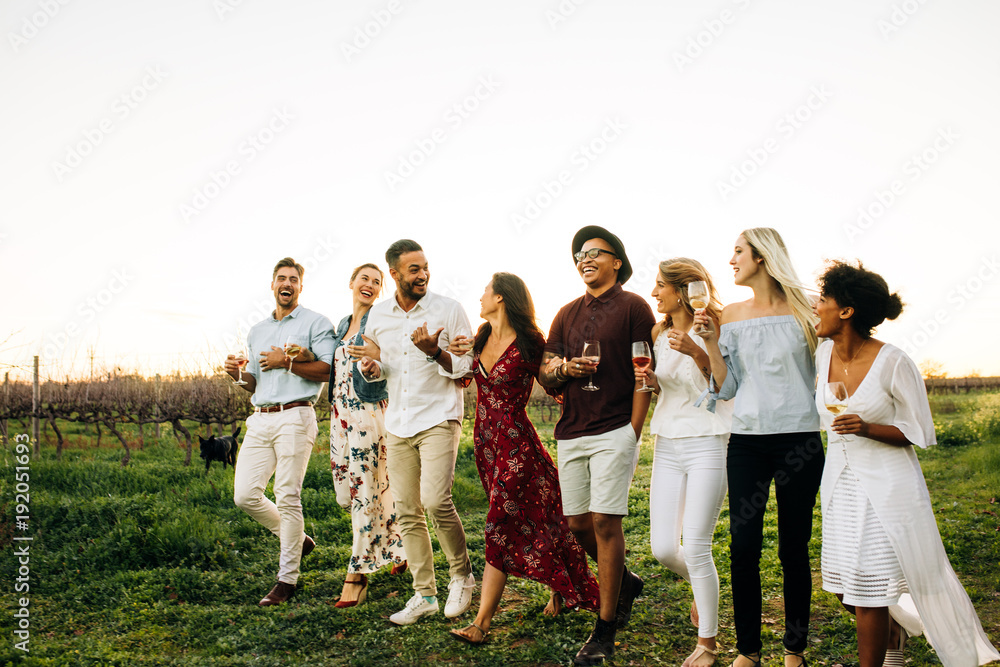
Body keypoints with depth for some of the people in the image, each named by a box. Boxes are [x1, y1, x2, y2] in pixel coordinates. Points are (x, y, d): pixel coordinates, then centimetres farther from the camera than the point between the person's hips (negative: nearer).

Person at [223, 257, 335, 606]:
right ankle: (297, 539, 22)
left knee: (287, 497, -9)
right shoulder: (257, 331, 23)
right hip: (260, 419, 7)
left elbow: (329, 369, -9)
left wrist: (286, 362, -12)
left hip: (294, 417, -6)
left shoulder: (315, 323, 3)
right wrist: (239, 374, 5)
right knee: (245, 495, -1)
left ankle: (287, 578, 2)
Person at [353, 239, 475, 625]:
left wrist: (435, 352, -22)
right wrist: (370, 367, -5)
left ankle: (462, 575, 6)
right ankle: (424, 594, 15)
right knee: (407, 512, 5)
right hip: (397, 424, 5)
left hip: (439, 419, -4)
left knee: (436, 502, -17)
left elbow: (468, 366, -5)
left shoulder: (448, 310, -5)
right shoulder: (377, 315, 8)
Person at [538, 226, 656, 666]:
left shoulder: (633, 307, 0)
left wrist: (633, 432, -10)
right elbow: (545, 375, 16)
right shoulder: (567, 314, 17)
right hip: (570, 433, 6)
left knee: (605, 522, -8)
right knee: (578, 523, 8)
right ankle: (625, 582, 35)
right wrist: (564, 368, -7)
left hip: (614, 432, -6)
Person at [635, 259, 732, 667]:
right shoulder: (660, 335, 14)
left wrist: (696, 353, -22)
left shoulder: (711, 331, -5)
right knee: (663, 549, 3)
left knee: (695, 546, -8)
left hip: (707, 445, -6)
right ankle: (703, 586, 36)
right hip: (667, 445, 6)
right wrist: (651, 382, 1)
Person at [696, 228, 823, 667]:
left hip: (799, 439, -3)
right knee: (743, 546, 1)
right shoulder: (731, 315, 9)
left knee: (793, 548, 5)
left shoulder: (803, 311, 0)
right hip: (746, 441, 3)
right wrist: (712, 342, -3)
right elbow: (725, 388, 7)